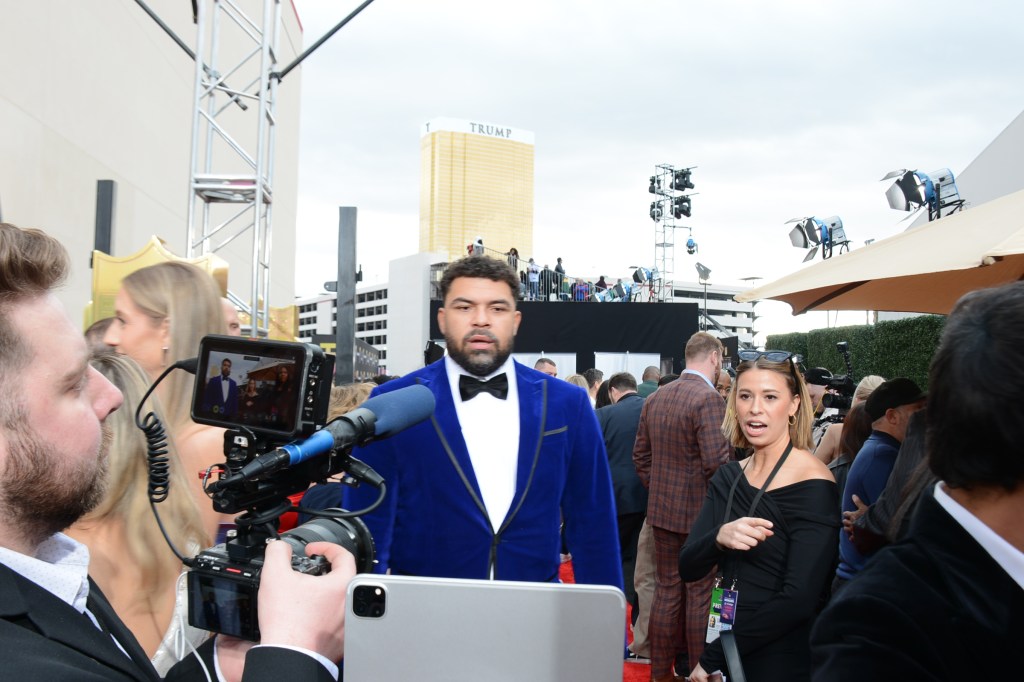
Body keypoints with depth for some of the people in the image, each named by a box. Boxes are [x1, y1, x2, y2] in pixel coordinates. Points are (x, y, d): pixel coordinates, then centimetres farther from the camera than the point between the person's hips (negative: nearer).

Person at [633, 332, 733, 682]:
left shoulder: (655, 398, 6)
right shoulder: (709, 399, -17)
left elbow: (640, 455, 11)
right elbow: (717, 461, -24)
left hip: (663, 509, 7)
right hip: (701, 511, -7)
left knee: (666, 592, 14)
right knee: (699, 595, 5)